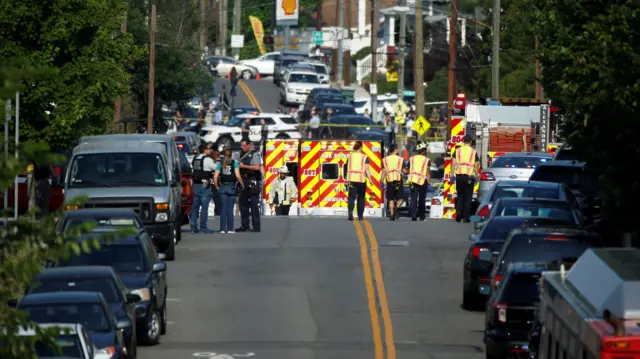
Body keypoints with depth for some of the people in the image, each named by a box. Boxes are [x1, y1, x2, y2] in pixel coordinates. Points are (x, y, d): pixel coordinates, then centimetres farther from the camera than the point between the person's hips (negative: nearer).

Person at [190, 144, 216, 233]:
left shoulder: (195, 160, 12)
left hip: (196, 185, 7)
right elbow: (217, 168, -8)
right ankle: (203, 227, -7)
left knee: (195, 206, 10)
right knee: (204, 207, -5)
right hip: (205, 186, -7)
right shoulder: (207, 160, -10)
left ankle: (193, 227, 10)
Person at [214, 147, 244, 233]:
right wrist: (242, 184, -1)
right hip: (232, 187, -2)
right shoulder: (235, 163, -5)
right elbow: (237, 175, -13)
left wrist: (217, 187, 10)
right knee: (230, 209, 2)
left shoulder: (220, 164, 3)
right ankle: (230, 229, 2)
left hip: (223, 187, 2)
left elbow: (215, 177, -2)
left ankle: (223, 229, 5)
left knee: (223, 209, 7)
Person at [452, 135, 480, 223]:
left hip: (459, 175, 1)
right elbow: (476, 166, 3)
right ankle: (466, 217, 2)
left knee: (460, 195, 14)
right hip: (469, 176, -1)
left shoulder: (458, 150, 5)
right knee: (468, 197, 4)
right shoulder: (474, 152, 3)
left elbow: (453, 163, 1)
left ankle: (458, 213, -2)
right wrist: (476, 177, 11)